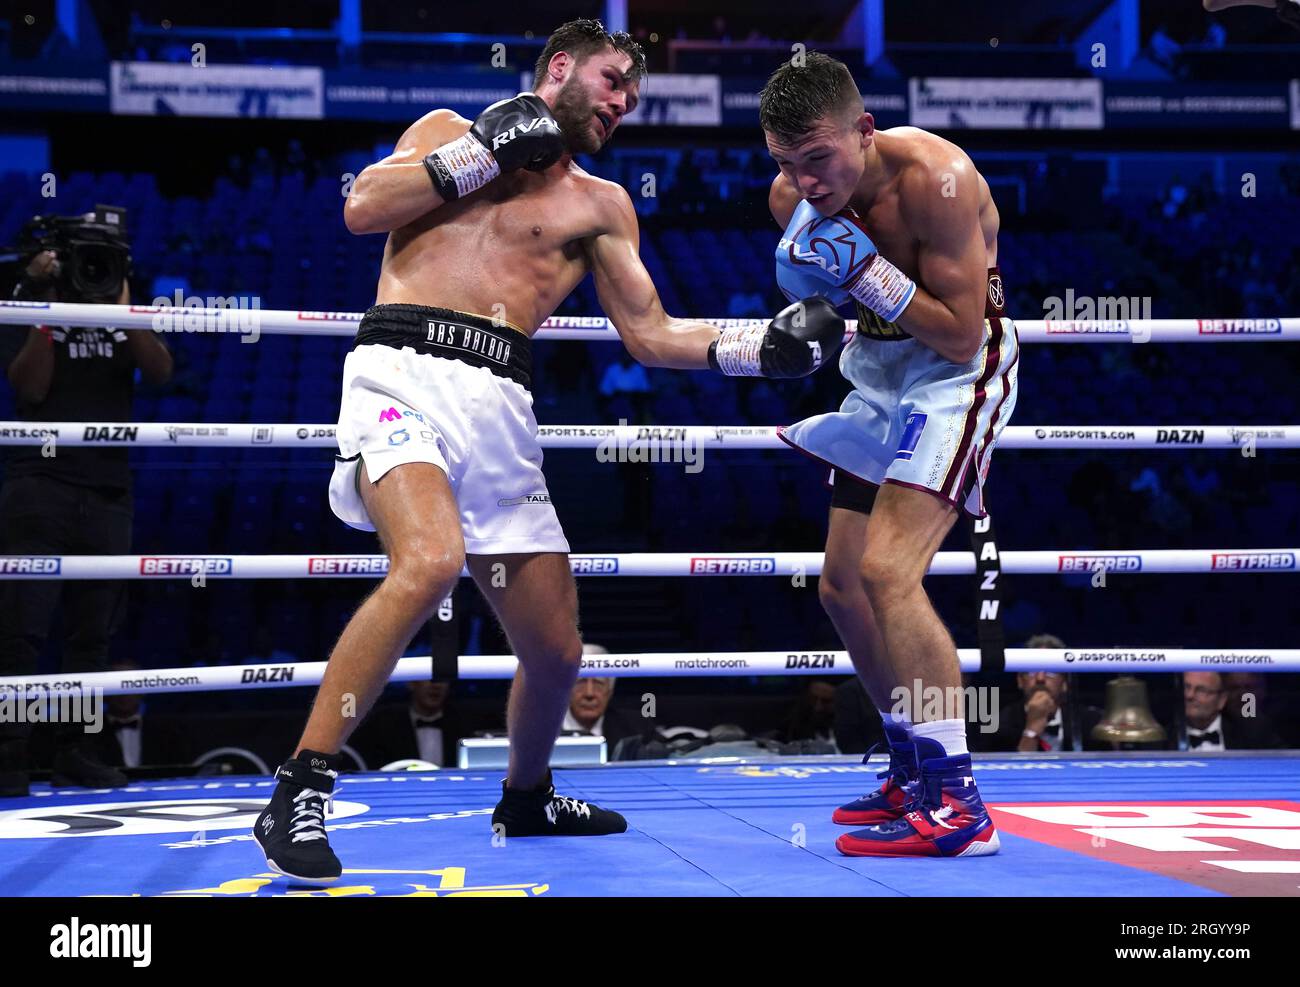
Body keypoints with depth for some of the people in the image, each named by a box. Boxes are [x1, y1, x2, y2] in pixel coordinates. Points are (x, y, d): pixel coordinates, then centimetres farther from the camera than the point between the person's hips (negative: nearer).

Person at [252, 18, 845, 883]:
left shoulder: (600, 204, 21)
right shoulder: (448, 131, 17)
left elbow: (651, 338, 17)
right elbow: (363, 208, 0)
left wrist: (761, 348, 4)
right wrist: (486, 150, 0)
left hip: (500, 409, 4)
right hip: (405, 373, -4)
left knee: (556, 649, 6)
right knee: (431, 560, -34)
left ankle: (526, 797, 37)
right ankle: (301, 788, -26)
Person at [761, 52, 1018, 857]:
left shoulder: (935, 178, -27)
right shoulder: (794, 197, -7)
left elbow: (961, 336, -26)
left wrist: (865, 266, -31)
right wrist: (806, 283, -13)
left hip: (957, 374, -8)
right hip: (880, 372, 8)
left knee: (887, 571, -23)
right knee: (843, 585, 11)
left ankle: (955, 806, -20)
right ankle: (916, 771, 28)